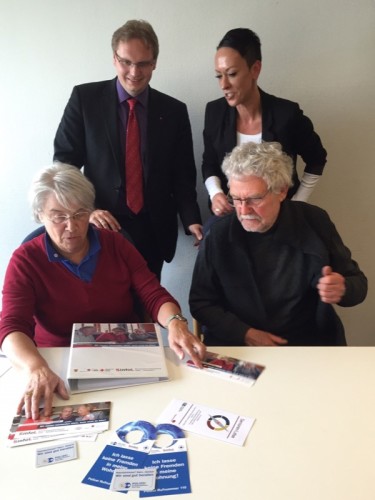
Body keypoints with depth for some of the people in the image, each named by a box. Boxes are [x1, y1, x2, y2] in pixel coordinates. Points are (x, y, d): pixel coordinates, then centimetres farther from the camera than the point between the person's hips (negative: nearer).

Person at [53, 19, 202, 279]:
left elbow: (183, 174, 6)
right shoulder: (85, 98, -1)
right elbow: (65, 162, -1)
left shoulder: (174, 111, 4)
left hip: (153, 230, 2)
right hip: (101, 227, -1)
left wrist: (191, 220, -9)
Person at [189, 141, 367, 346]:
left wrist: (342, 290, -22)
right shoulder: (218, 234, -8)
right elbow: (200, 302, 0)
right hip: (235, 344, -1)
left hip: (308, 344, 2)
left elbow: (358, 282, 2)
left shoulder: (314, 223, -7)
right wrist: (245, 334, -13)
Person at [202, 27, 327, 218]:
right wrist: (215, 193, -14)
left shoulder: (287, 114, -18)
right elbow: (209, 164, 3)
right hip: (227, 215, 2)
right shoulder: (214, 111, -10)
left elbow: (316, 161, -2)